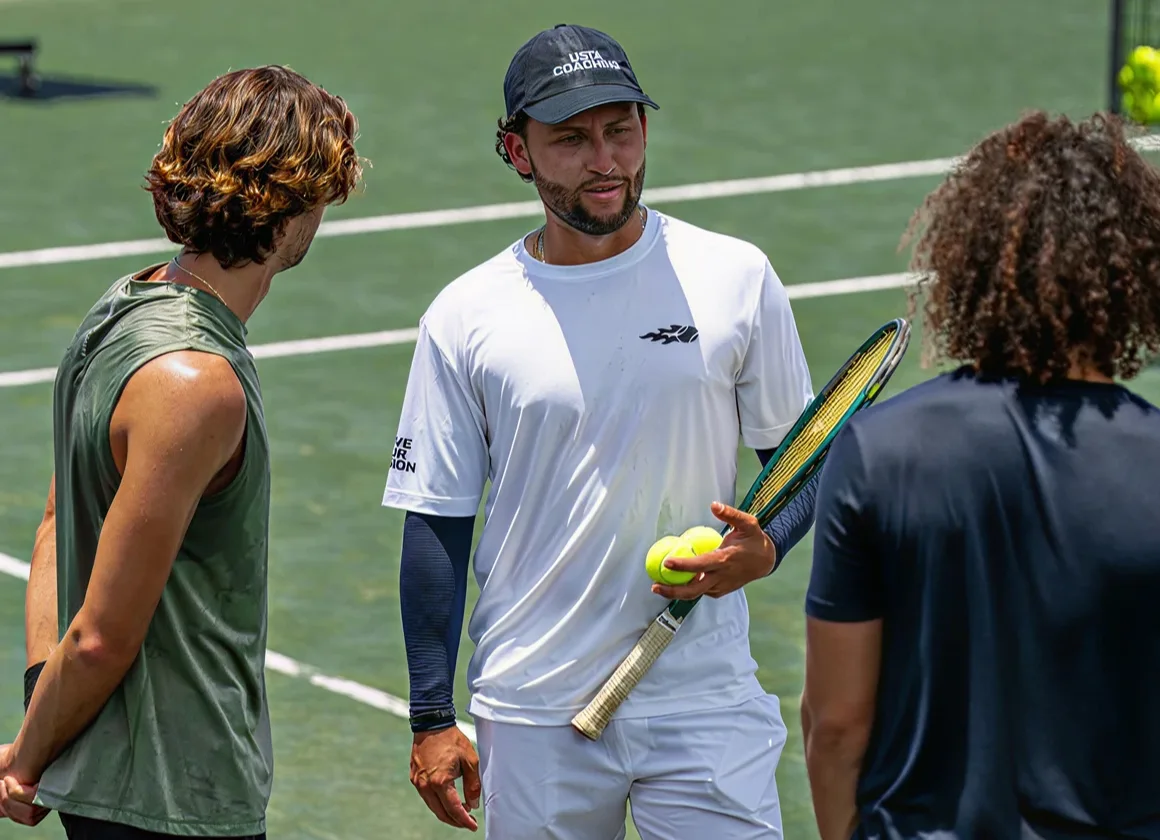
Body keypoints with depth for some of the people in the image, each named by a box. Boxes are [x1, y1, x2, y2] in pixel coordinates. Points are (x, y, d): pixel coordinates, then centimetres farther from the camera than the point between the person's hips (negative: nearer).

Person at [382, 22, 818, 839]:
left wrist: (764, 549, -13)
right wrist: (433, 719, -1)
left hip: (704, 703, 0)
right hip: (535, 722, 0)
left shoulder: (735, 279, 0)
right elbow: (437, 522, 2)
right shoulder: (465, 318, -1)